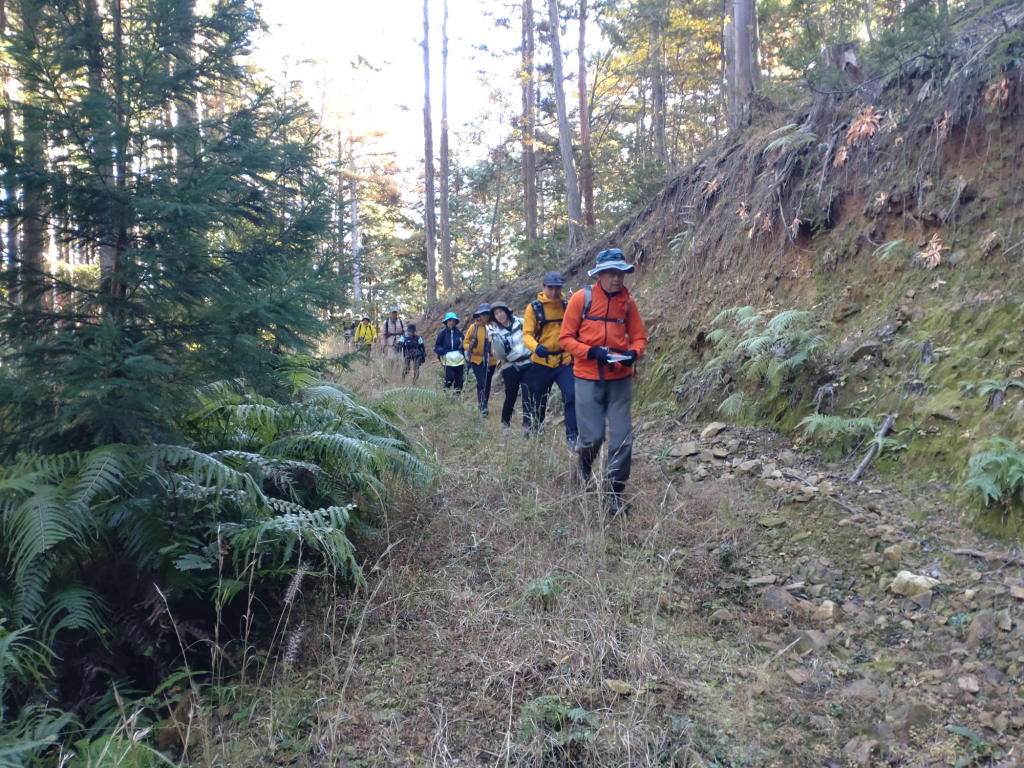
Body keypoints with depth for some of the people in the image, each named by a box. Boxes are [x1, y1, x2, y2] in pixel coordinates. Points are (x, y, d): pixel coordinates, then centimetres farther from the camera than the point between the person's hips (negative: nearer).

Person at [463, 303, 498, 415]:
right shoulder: (473, 327, -3)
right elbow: (465, 343, 1)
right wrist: (470, 346, -21)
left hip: (491, 361, 2)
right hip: (477, 360, -2)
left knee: (487, 384, 10)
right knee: (481, 382, -16)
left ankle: (484, 405, 24)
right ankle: (482, 405, -7)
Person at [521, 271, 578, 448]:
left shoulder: (567, 306, 4)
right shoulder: (534, 307, -5)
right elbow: (527, 334, -11)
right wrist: (535, 347, -31)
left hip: (564, 361, 1)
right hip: (541, 362, -1)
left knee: (572, 396, -15)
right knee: (538, 400, 12)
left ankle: (572, 436, -6)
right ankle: (532, 429, 38)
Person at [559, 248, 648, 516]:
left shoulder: (628, 302, 3)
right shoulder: (582, 298, -5)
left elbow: (639, 337, 10)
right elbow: (566, 338, -4)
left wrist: (634, 353, -12)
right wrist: (592, 352, -18)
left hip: (620, 379, 3)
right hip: (588, 378, -2)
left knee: (622, 438, -1)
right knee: (593, 436, 1)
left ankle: (613, 492, 12)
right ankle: (585, 465, 37)